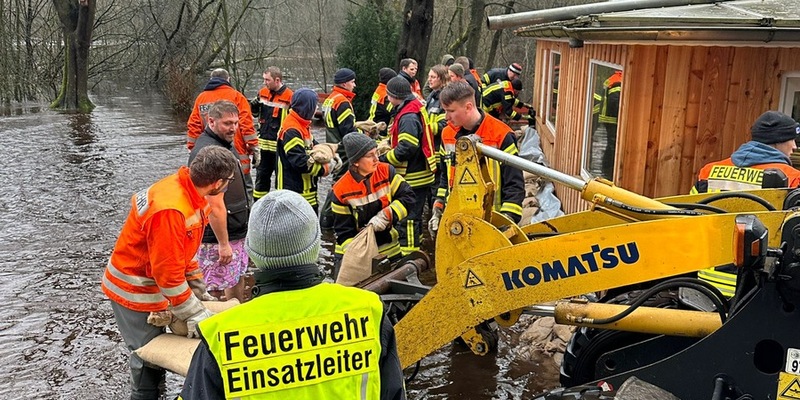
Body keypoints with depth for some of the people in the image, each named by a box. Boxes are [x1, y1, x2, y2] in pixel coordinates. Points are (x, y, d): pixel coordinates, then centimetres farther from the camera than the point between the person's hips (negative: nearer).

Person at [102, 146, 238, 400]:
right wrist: (195, 314, -21)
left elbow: (183, 250, 7)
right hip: (135, 291, -9)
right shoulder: (171, 209, -34)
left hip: (151, 284, 9)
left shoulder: (188, 189, -5)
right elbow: (168, 274, -29)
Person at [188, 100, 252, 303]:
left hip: (236, 233, 11)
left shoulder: (225, 144, 9)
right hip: (218, 237, -11)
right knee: (218, 291, -2)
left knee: (237, 280, 23)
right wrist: (223, 243, -24)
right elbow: (215, 205, -27)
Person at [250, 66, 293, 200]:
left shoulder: (289, 97, -14)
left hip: (280, 145, -6)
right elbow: (255, 113, 19)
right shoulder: (263, 92, 6)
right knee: (262, 174, 17)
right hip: (264, 143, 6)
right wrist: (254, 105, -2)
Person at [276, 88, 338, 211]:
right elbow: (300, 162, -29)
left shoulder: (302, 126, 10)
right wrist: (325, 168, -17)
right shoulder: (291, 131, -22)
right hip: (294, 193, -10)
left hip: (307, 190, 10)